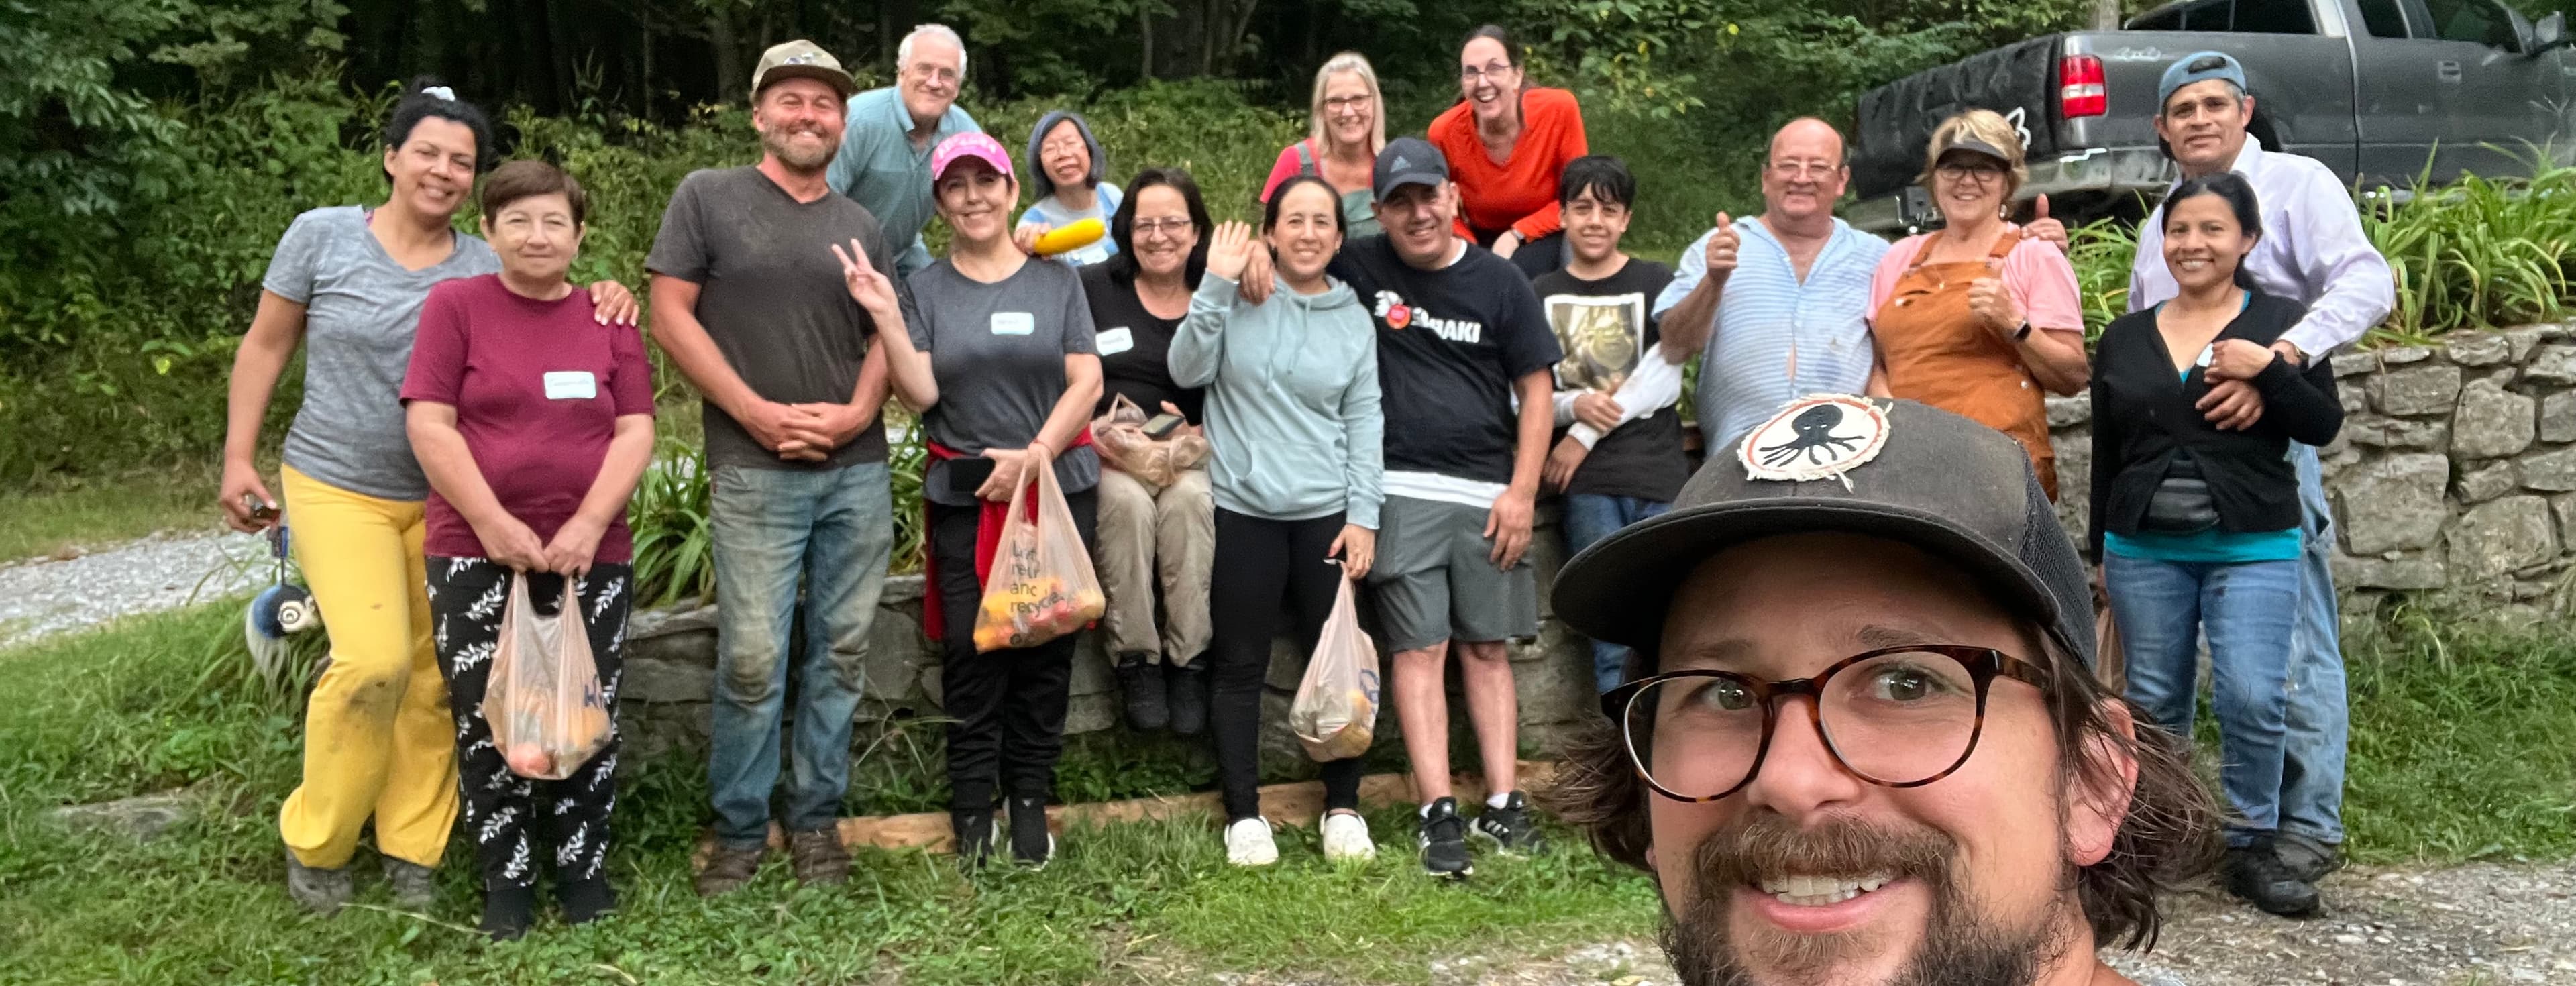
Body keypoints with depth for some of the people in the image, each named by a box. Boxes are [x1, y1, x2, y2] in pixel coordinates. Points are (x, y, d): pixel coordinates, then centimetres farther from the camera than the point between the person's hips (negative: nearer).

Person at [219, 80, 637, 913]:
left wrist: (602, 303, -24)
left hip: (446, 499, 3)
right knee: (375, 660, -18)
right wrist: (238, 459, 3)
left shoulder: (486, 267, 1)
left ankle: (412, 848, 20)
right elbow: (265, 347, 5)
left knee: (434, 677, 3)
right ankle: (314, 840, 5)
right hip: (339, 488, -3)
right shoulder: (322, 235, -3)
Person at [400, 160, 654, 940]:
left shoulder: (610, 318, 8)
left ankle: (584, 870, 20)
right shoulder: (455, 305, 1)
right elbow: (429, 424, -6)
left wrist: (588, 524, -12)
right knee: (487, 721, 2)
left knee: (588, 715, 5)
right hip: (475, 554, -1)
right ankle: (506, 884, 16)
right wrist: (495, 525, -13)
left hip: (592, 555, 2)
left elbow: (635, 430, 1)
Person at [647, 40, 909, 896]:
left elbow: (888, 337, 13)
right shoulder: (707, 197, 3)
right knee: (752, 658, -4)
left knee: (842, 651, 7)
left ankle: (817, 818, 20)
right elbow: (670, 315, -2)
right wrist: (757, 413, -10)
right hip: (755, 473, -4)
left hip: (859, 471, 4)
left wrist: (856, 413, -6)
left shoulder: (865, 229, 14)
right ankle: (739, 830, 12)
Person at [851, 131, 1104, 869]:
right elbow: (921, 394, -4)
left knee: (1046, 650, 3)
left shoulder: (1057, 280, 7)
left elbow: (1086, 381, 0)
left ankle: (1030, 799, 16)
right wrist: (884, 315, -15)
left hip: (1059, 489, 0)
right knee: (971, 653, -1)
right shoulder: (925, 288, 7)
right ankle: (971, 808, 11)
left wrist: (1035, 455, -11)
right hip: (964, 498, 0)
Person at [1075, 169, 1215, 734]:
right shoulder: (1091, 289, 10)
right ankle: (1136, 659, -22)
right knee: (1128, 500, -34)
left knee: (1188, 498, -33)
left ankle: (1189, 660, -24)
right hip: (1103, 453, -1)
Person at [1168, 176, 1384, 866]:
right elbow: (1188, 370, -9)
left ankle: (1342, 808, 20)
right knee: (1240, 667, 4)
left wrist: (1363, 515, 1)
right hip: (1243, 511, -2)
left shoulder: (1354, 319, 8)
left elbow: (1364, 421, 7)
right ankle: (1243, 815, 15)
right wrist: (1215, 285, -17)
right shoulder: (1238, 300, 0)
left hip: (1327, 515, 2)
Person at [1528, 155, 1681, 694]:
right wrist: (1574, 406, -12)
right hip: (1587, 485, 1)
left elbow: (1664, 382, -2)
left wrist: (1587, 434, -8)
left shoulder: (1657, 283, 8)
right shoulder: (1541, 295, 12)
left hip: (1661, 475, -1)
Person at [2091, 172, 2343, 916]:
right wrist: (2101, 554, 12)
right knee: (2156, 701, 7)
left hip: (2253, 547, -2)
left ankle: (2251, 848, 5)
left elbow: (2324, 426, -2)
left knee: (2253, 696, -10)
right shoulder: (2125, 338, 9)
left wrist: (2267, 370, -18)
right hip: (2144, 550, 3)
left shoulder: (2280, 323, 3)